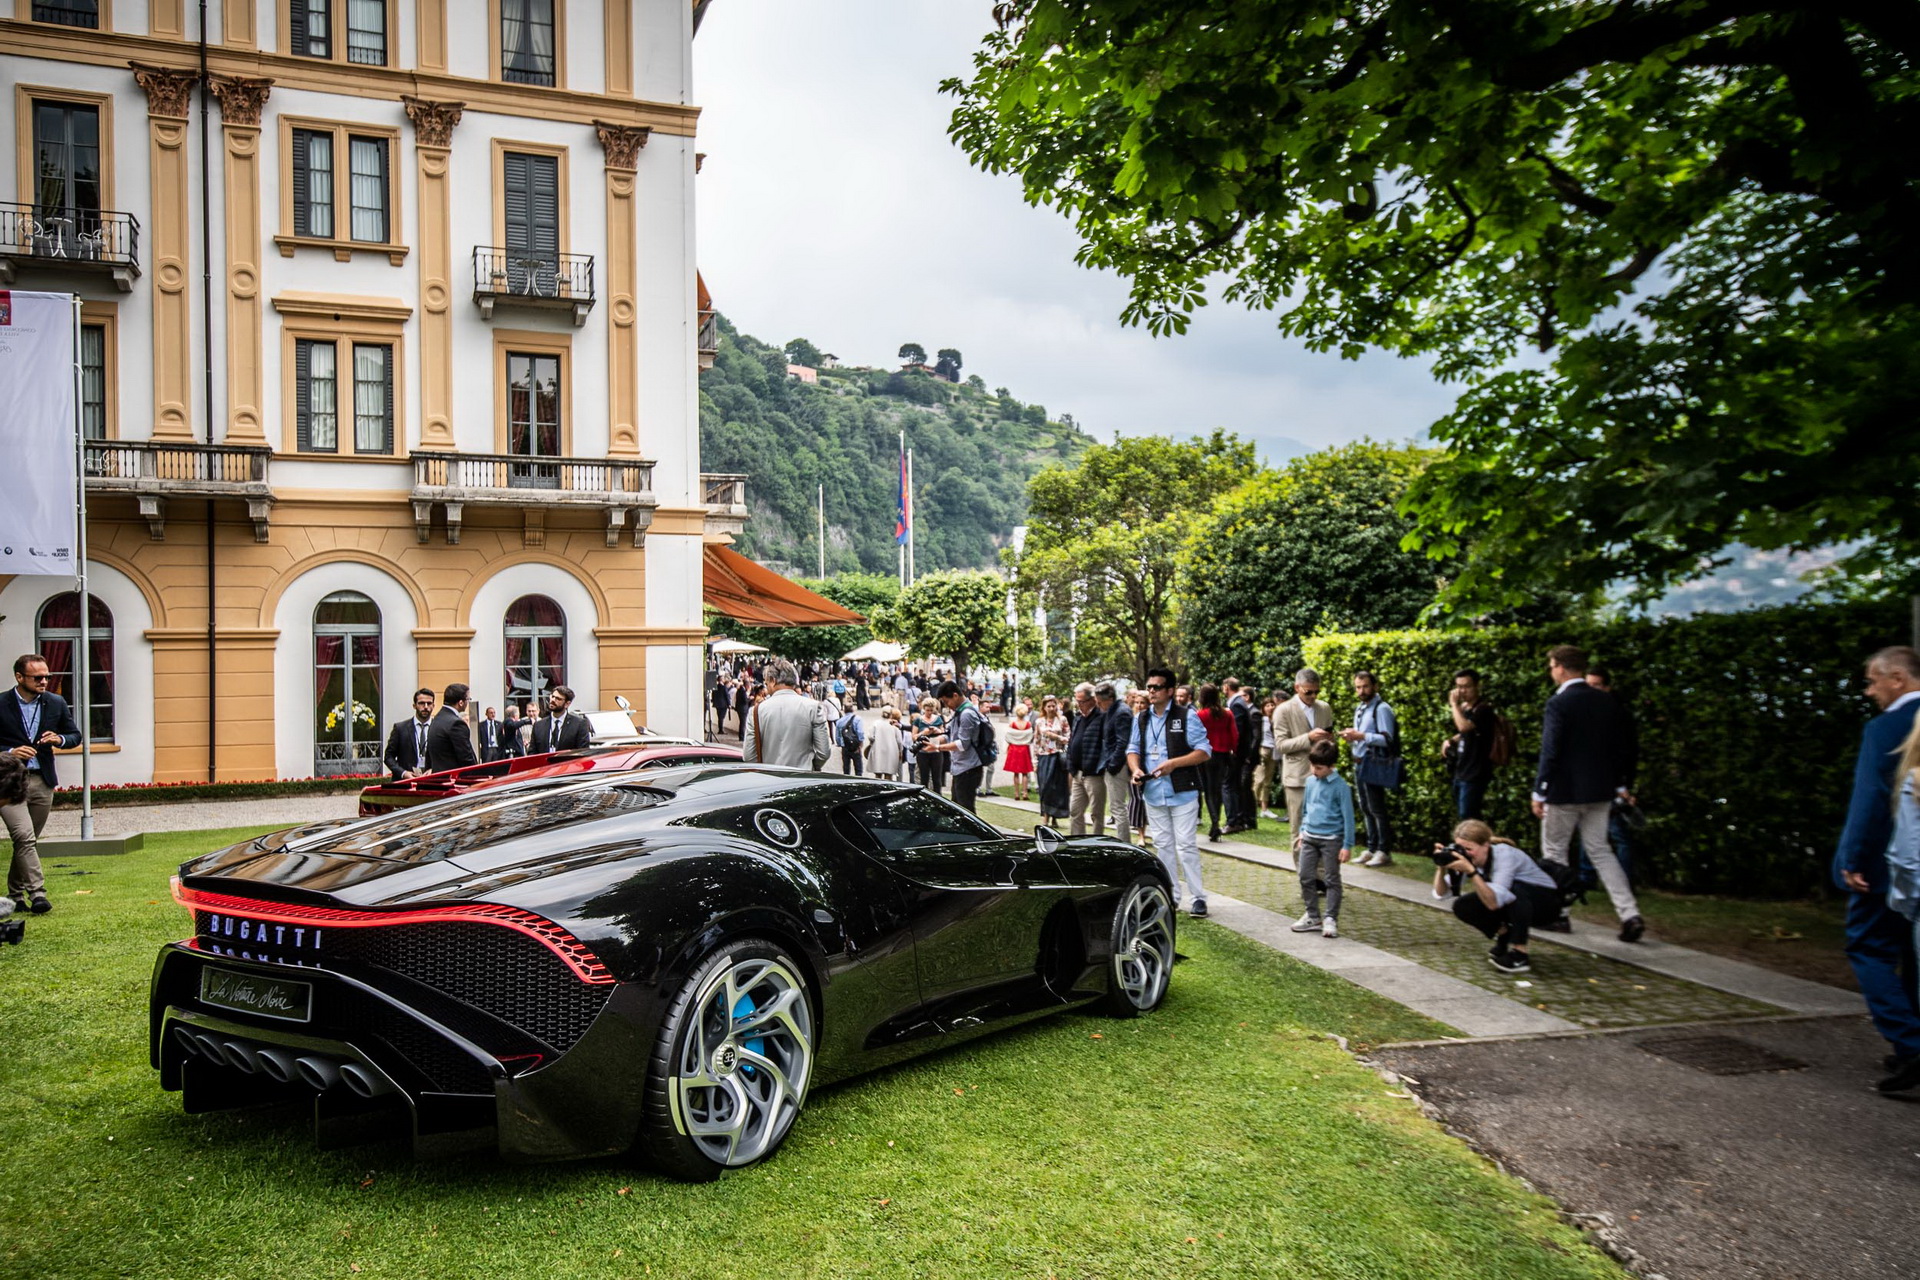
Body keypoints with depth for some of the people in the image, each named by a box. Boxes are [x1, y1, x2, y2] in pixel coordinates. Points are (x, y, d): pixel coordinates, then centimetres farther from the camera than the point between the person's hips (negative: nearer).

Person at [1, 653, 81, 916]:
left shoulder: (56, 704, 6)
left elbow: (75, 735, 15)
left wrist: (59, 739, -6)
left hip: (42, 781, 4)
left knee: (27, 841, 12)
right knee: (25, 837, -17)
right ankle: (37, 893, -18)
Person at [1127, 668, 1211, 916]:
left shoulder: (1187, 716, -6)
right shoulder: (1140, 719, 11)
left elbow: (1204, 751, -8)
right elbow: (1133, 749, 15)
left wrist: (1174, 763, -20)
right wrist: (1135, 768, -7)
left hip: (1182, 792, -5)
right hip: (1153, 793, 5)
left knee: (1186, 845, -5)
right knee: (1163, 845, 12)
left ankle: (1197, 897, 2)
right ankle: (1170, 895, 21)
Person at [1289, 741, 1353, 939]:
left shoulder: (1340, 786, -12)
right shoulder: (1310, 781, 5)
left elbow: (1348, 816, -10)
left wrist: (1347, 845, -11)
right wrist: (1302, 832, 20)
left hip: (1331, 839, -6)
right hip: (1309, 837, 6)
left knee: (1331, 880, 3)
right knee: (1305, 876, 6)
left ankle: (1330, 919, 8)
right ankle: (1313, 916, 17)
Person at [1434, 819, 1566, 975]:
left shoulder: (1504, 855, -31)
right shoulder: (1464, 856, -13)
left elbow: (1493, 902, -40)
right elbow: (1440, 893, -14)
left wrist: (1470, 871, -46)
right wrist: (1442, 866, -29)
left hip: (1547, 901, -6)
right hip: (1516, 903, 6)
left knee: (1514, 889, -38)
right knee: (1462, 906, -17)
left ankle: (1519, 956, -27)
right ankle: (1503, 935, 8)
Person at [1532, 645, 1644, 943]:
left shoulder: (1558, 703, -16)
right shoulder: (1607, 701, 5)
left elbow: (1550, 751, -18)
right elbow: (1617, 747, 11)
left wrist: (1538, 792, -12)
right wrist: (1620, 785, 20)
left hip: (1564, 791, -6)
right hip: (1599, 791, 7)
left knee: (1554, 853, 9)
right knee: (1600, 850, 13)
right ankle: (1629, 915, 3)